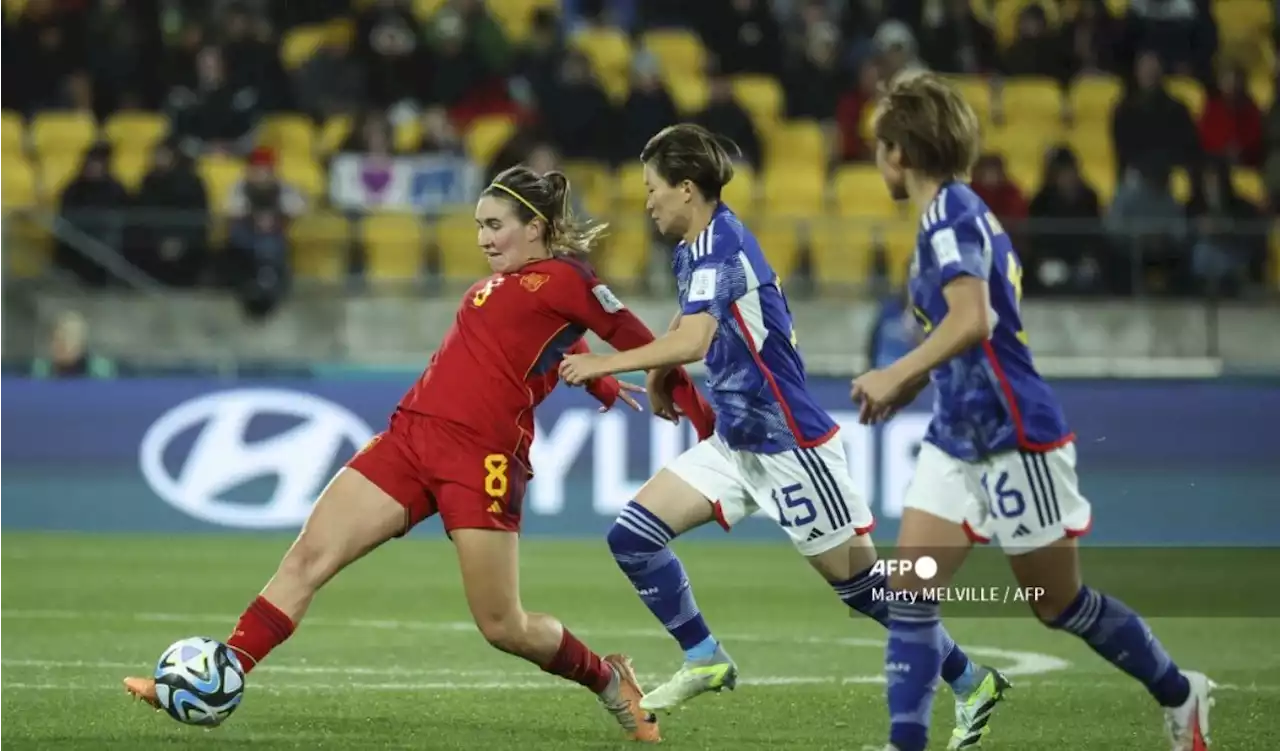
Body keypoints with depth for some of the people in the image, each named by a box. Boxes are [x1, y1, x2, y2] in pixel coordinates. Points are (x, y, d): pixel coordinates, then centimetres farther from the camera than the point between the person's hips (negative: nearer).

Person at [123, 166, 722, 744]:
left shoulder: (563, 278, -4)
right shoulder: (502, 282, 18)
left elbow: (641, 344, 0)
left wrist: (700, 415, 3)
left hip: (483, 457, -7)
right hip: (410, 435, 7)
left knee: (503, 628, -2)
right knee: (307, 558, -6)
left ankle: (609, 679, 24)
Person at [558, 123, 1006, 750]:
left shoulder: (722, 246, -21)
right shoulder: (693, 250, 8)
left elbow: (692, 341, -35)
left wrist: (605, 364, -28)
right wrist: (657, 374, 17)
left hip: (790, 445, -9)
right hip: (735, 444, 9)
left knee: (860, 583, -3)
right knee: (633, 536, 0)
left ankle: (971, 684, 10)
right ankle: (704, 660, 11)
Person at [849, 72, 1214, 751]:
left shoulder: (951, 215, -19)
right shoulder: (956, 213, 11)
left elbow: (972, 320, -34)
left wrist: (894, 376, -38)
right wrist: (915, 382, 21)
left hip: (1014, 439, -9)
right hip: (958, 436, 9)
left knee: (1058, 604, 6)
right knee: (908, 594, -4)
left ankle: (1180, 695, 25)